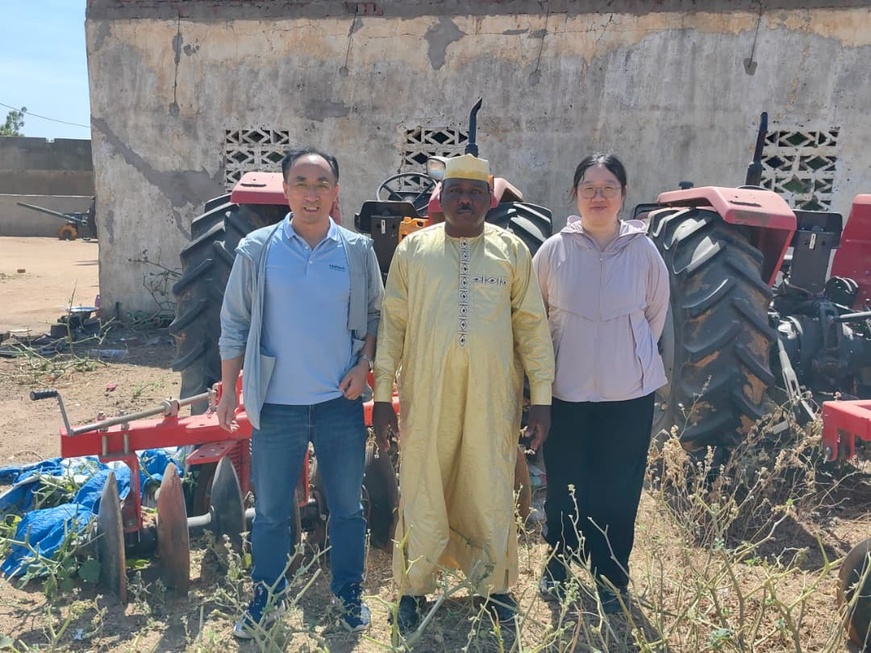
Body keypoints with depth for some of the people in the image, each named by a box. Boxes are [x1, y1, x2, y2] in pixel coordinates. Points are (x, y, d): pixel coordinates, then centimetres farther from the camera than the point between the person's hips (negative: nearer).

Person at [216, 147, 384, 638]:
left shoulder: (358, 250, -1)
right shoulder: (257, 249, -3)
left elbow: (375, 315, 9)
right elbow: (235, 324, 2)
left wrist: (364, 363, -6)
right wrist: (229, 389, 1)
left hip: (341, 404, 1)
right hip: (277, 405, 0)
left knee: (347, 506, 13)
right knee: (270, 511, 13)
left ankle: (349, 592, 34)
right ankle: (268, 596, 35)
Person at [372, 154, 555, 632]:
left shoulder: (511, 250, 6)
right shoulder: (413, 249, 6)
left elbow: (532, 325, 5)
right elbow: (392, 324, 6)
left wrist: (541, 399, 2)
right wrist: (382, 394, 2)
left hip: (492, 399, 0)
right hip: (426, 396, 0)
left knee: (492, 493, 9)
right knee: (422, 491, 8)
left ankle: (494, 587, 30)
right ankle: (414, 589, 27)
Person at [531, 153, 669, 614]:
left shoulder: (643, 250, -1)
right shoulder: (554, 250, -2)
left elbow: (657, 312, 11)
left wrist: (630, 354, 12)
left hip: (628, 391, 0)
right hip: (567, 390, 0)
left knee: (618, 490, 7)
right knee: (563, 485, 11)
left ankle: (611, 579, 27)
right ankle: (559, 567, 34)